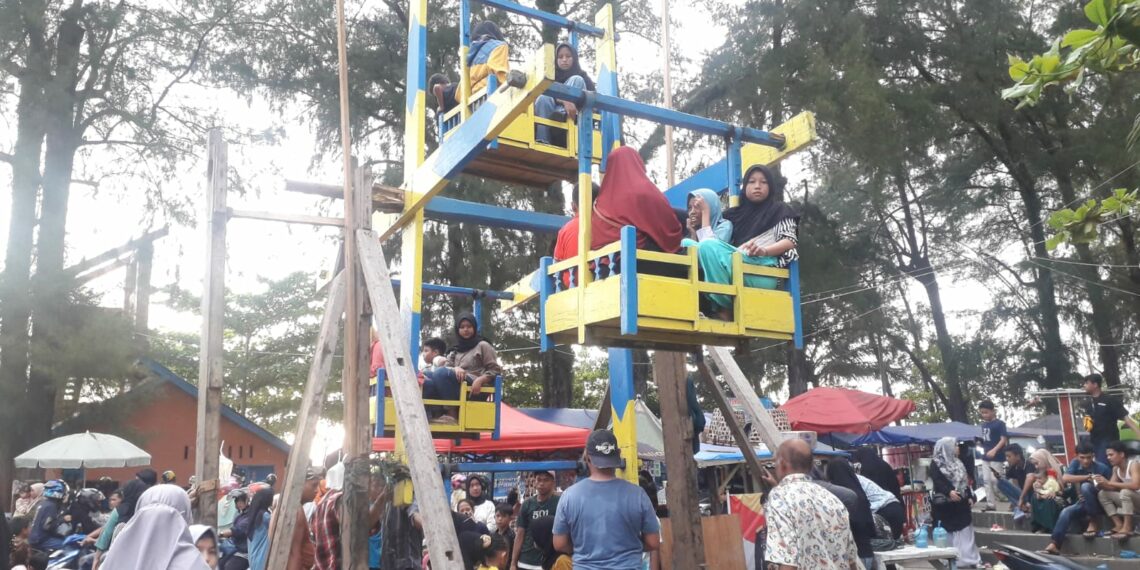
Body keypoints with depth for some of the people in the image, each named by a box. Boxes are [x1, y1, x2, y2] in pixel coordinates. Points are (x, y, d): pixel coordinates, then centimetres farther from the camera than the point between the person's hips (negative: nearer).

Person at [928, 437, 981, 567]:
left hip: (960, 503, 7)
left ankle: (969, 558, 14)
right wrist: (949, 492, -30)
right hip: (945, 504, -7)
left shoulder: (958, 462, 17)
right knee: (948, 533, -3)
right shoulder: (936, 464, -6)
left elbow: (965, 481, 19)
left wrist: (970, 496, 9)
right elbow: (937, 481, -16)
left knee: (965, 531, 8)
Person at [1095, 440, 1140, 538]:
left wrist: (1109, 482, -35)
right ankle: (1119, 525, -13)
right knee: (1102, 494, -4)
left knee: (1125, 491, -35)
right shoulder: (1116, 468, 3)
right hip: (1129, 498, 8)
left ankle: (1127, 527, -29)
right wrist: (1102, 484, -22)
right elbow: (1113, 487, 1)